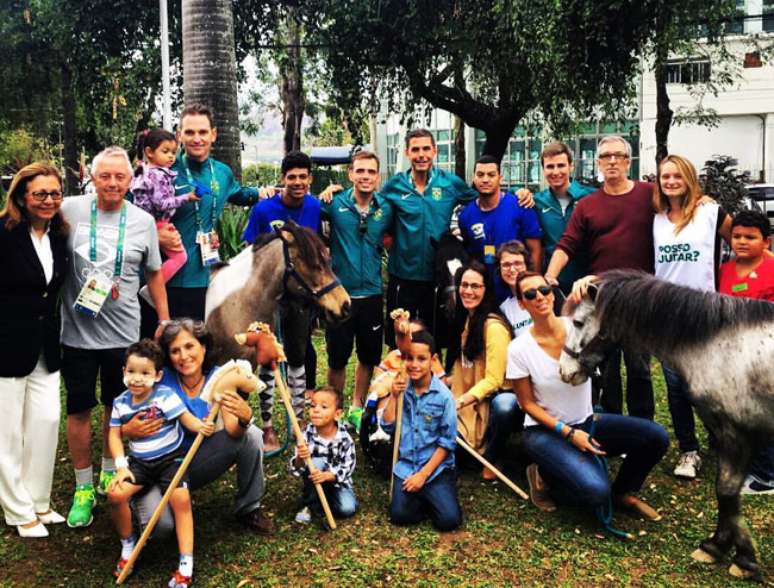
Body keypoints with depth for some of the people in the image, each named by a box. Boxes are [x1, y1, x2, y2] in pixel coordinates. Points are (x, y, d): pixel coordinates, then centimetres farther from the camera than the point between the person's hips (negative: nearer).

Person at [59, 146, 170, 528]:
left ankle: (110, 472, 35)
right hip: (77, 332, -1)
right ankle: (83, 487, 21)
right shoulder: (71, 210, -5)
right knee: (79, 410, 6)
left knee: (116, 407, 15)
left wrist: (165, 322, 10)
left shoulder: (143, 221, 1)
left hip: (123, 333, 1)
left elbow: (154, 275, 10)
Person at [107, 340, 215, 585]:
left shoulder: (165, 396, -15)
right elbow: (115, 435, 4)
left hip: (170, 458, -4)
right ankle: (128, 546, 8)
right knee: (116, 494, -18)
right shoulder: (121, 403, 0)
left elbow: (186, 417, -21)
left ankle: (186, 566, -15)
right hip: (139, 461, 4)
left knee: (181, 500, -23)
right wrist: (122, 466, -8)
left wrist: (201, 427, -44)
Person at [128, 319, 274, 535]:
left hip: (200, 461, 3)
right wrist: (128, 430, -34)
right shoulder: (160, 379, -18)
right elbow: (120, 425, -9)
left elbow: (233, 431, -21)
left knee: (252, 435, -20)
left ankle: (249, 508, 1)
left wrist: (245, 418, -44)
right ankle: (144, 496, 10)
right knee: (161, 524, -30)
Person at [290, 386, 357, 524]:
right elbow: (296, 469, -16)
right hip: (315, 482, 0)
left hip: (338, 481, 0)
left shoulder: (345, 439, -18)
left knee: (347, 508, -25)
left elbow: (348, 467, -16)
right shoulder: (307, 435, -16)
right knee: (316, 462, -30)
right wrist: (300, 459, -40)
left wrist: (327, 475, -33)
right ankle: (308, 506, -14)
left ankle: (320, 502, 5)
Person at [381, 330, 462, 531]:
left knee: (449, 519, -16)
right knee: (400, 515, -16)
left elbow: (447, 441, -8)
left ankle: (435, 496, 15)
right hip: (406, 466, 3)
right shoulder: (401, 387, 1)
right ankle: (423, 498, 13)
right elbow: (387, 427, -2)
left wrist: (423, 474, -11)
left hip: (436, 466, -2)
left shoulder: (443, 395, -9)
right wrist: (394, 397, -13)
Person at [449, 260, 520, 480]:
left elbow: (493, 380, -19)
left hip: (500, 397, -6)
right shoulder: (466, 319, 10)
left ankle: (491, 460, -13)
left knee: (503, 405, -42)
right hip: (473, 402, 6)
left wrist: (459, 402, -27)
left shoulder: (494, 326, -16)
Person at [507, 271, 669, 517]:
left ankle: (622, 493, 9)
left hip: (586, 421, 4)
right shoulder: (519, 349, -14)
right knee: (596, 492, -27)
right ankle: (543, 478, 5)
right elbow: (528, 404, -8)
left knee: (656, 436, -17)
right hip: (545, 430, -4)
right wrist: (569, 433, -16)